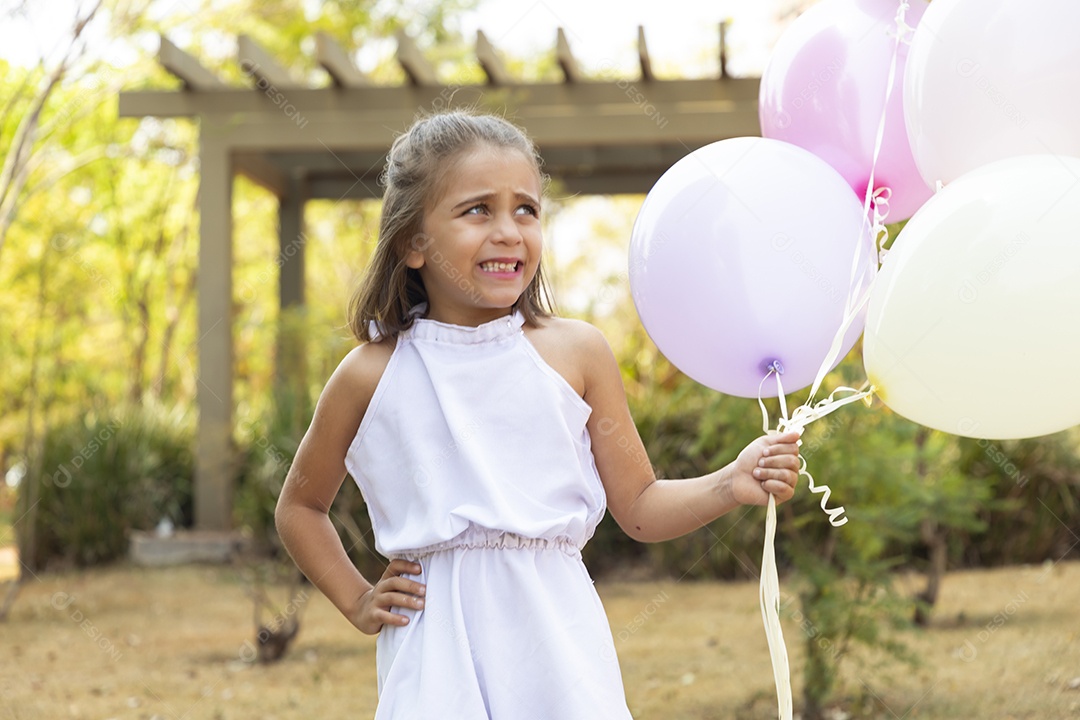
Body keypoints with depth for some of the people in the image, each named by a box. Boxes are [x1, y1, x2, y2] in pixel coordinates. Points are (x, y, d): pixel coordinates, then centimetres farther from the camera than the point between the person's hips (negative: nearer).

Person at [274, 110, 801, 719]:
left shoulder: (576, 353, 1)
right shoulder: (371, 375, 1)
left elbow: (639, 508, 7)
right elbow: (301, 507, 17)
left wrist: (734, 485, -7)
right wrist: (357, 601, 8)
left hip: (557, 641, 0)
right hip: (439, 653, 0)